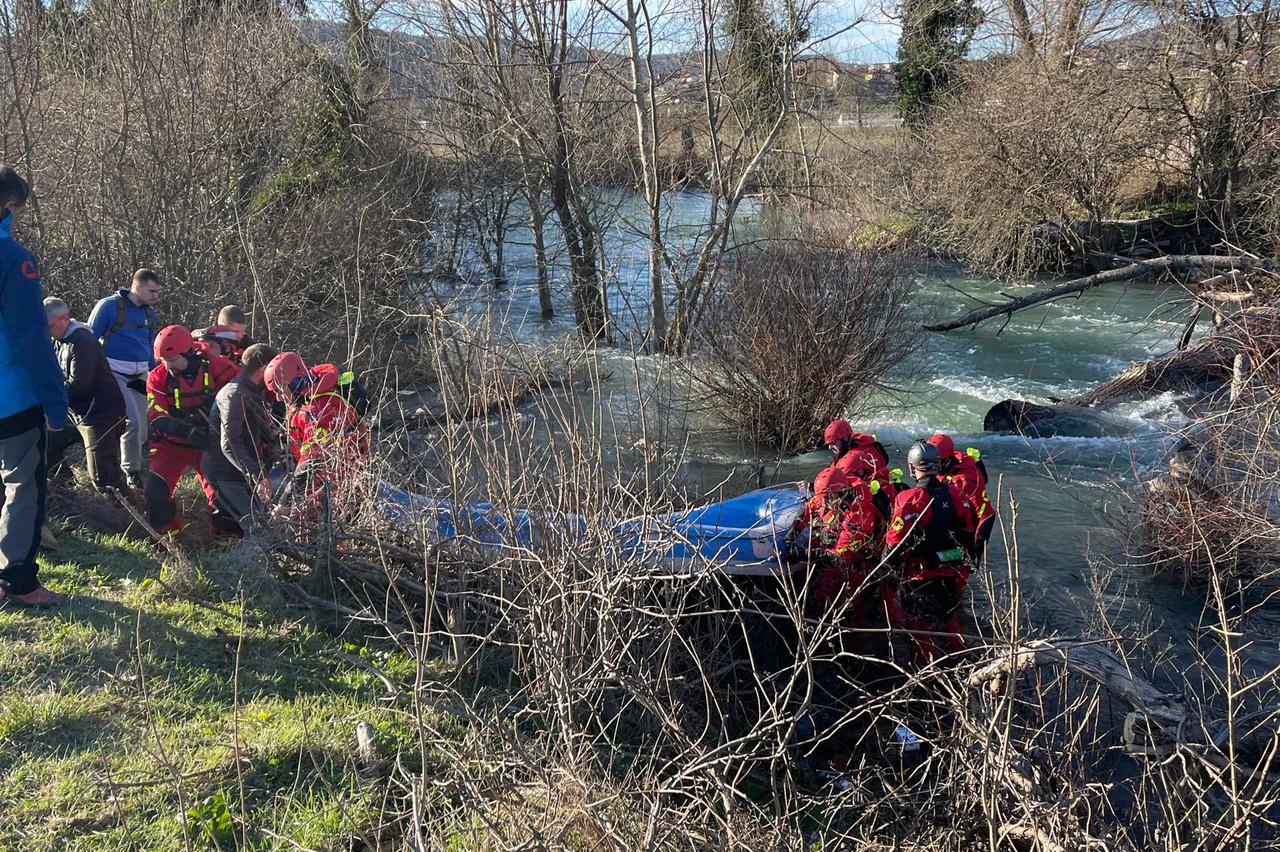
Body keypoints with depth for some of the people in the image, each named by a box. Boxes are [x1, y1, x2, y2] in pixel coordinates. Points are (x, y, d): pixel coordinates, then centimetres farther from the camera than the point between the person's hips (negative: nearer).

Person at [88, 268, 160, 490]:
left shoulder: (150, 313, 13)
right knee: (132, 422, -13)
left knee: (144, 423, 3)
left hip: (141, 375, 7)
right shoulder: (109, 306, -7)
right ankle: (131, 473, -1)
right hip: (116, 374, -6)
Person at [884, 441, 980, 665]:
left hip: (921, 576, -5)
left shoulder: (909, 499, -22)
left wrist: (889, 570, -3)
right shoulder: (957, 495, -5)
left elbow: (895, 542, -19)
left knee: (920, 625, 13)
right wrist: (966, 563, 21)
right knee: (949, 617, 28)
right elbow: (970, 533, 6)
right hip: (954, 573, 5)